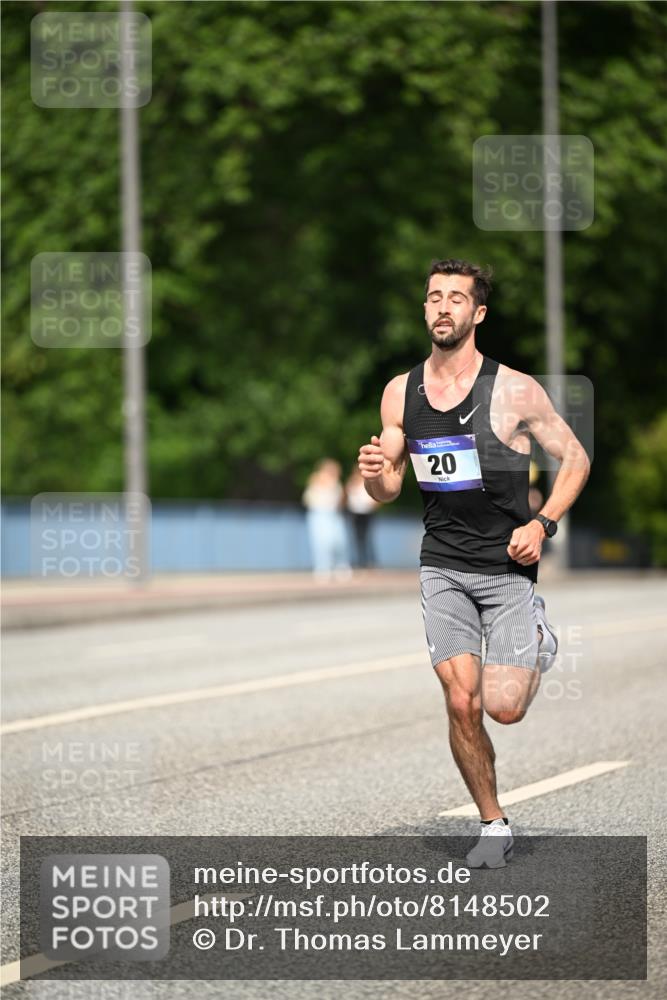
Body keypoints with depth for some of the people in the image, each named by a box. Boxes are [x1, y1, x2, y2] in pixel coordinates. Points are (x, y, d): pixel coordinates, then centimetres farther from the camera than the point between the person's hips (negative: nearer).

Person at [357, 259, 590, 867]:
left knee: (505, 708, -9)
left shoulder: (514, 390, -8)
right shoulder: (401, 393, 3)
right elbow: (389, 490, 11)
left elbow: (575, 458, 1)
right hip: (443, 566, 3)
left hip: (508, 566, -3)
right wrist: (375, 473, -13)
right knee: (462, 704, -8)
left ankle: (539, 641, 25)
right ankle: (494, 826, 11)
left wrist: (542, 525, -12)